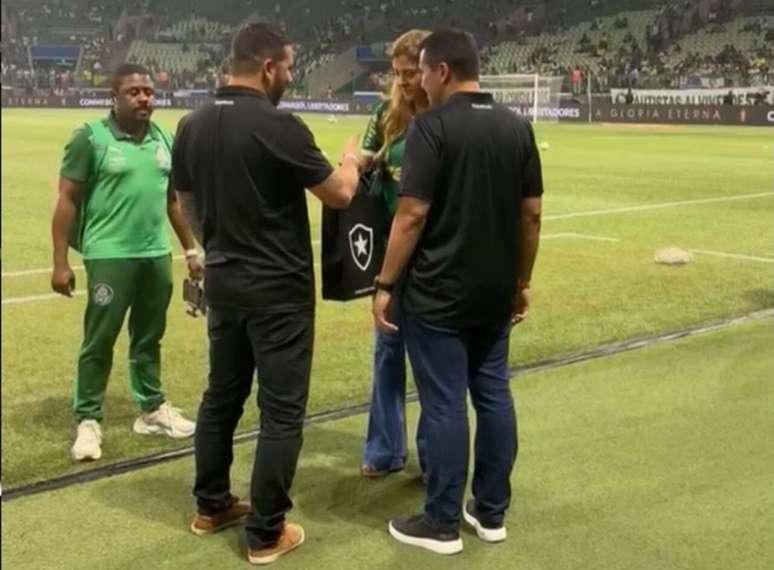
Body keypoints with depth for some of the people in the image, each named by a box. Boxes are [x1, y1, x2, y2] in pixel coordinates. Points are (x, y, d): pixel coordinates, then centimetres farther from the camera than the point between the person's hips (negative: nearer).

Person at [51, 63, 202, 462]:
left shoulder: (164, 140, 9)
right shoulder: (91, 138, -7)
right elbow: (67, 201, -7)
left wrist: (191, 249, 18)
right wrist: (60, 262, -12)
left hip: (157, 255, 5)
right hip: (109, 257, -5)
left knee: (149, 338, 16)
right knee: (99, 342, 1)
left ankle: (152, 410, 29)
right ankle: (88, 421, 13)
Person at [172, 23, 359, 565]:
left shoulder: (192, 126, 3)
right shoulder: (279, 127, -18)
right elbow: (340, 194, -10)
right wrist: (351, 159, 11)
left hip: (222, 283, 7)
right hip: (279, 289, -7)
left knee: (221, 395, 19)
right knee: (282, 410, 2)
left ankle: (211, 506, 32)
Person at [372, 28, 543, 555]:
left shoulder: (432, 126, -13)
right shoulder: (518, 127, 5)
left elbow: (412, 216, -17)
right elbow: (532, 215, 7)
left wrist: (385, 284, -9)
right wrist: (522, 282, 16)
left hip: (438, 293, -6)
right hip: (496, 292, 6)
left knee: (445, 404, 1)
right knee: (494, 395, 13)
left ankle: (442, 524, 12)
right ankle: (491, 513, 24)